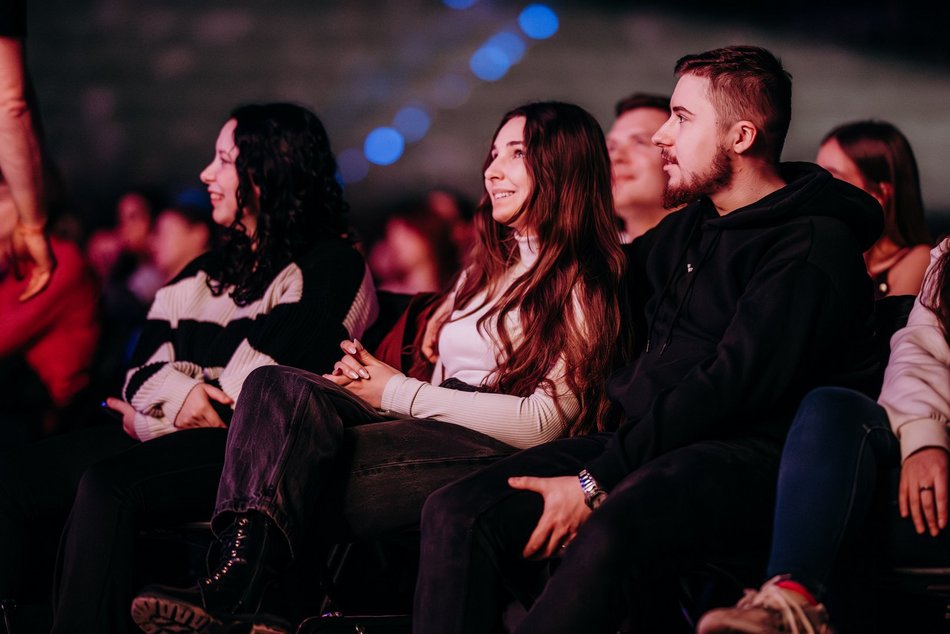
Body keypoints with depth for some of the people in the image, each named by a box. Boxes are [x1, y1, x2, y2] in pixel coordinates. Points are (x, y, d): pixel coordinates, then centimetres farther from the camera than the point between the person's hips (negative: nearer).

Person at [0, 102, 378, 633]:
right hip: (168, 431, 8)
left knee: (108, 483, -34)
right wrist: (174, 393, -7)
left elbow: (268, 380, -9)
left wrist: (154, 409, -3)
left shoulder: (332, 266, 2)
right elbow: (147, 361, 17)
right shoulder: (212, 269, 25)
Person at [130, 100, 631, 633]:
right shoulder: (487, 269, 29)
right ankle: (237, 581, -42)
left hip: (495, 460, -7)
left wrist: (401, 394, -6)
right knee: (279, 384, -23)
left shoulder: (583, 284, 2)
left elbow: (543, 421, -9)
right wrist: (370, 381, -1)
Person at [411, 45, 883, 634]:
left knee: (605, 539, -40)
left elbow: (732, 388, -16)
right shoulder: (686, 230, 23)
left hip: (747, 458, -8)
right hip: (646, 442, 8)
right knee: (458, 513, -16)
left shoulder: (814, 245, -5)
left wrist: (596, 482, -19)